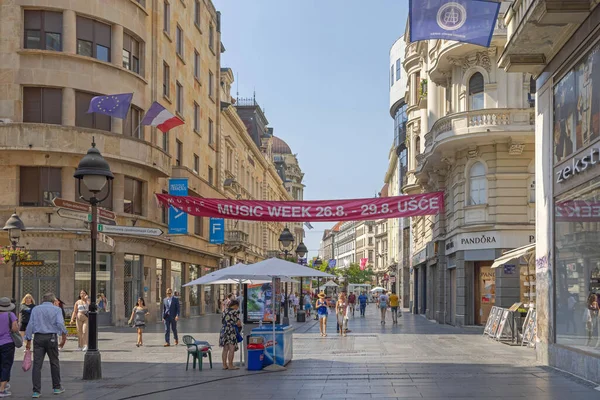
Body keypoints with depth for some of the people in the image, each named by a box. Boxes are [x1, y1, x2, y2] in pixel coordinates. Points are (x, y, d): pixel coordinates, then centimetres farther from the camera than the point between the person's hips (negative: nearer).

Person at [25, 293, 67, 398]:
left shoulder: (35, 309, 11)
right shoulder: (56, 309, 3)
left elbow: (30, 325, 5)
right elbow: (60, 323, -11)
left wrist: (28, 341, 6)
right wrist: (64, 337, -6)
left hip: (38, 338, 2)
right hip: (51, 337, -2)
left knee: (37, 364, 0)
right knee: (54, 363, 13)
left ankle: (36, 391, -4)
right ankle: (57, 387, 22)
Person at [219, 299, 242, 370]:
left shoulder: (225, 311, 13)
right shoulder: (235, 311, -7)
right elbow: (238, 322, -10)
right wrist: (240, 325, 10)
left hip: (224, 329, 7)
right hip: (231, 330, -7)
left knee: (225, 349, 11)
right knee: (232, 348, -4)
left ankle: (224, 365, 14)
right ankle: (230, 365, -4)